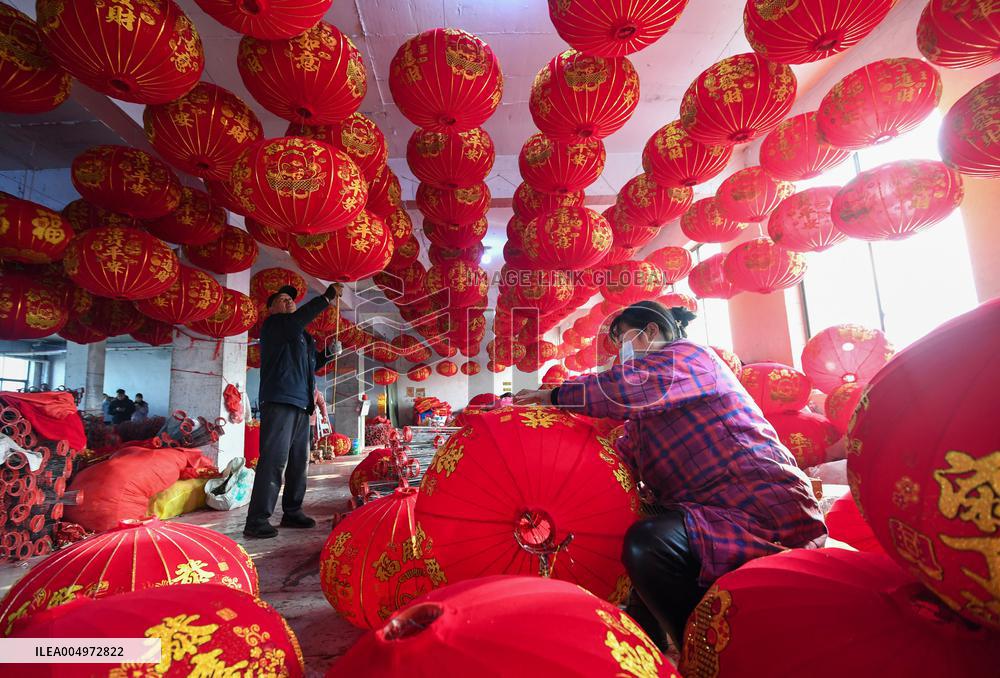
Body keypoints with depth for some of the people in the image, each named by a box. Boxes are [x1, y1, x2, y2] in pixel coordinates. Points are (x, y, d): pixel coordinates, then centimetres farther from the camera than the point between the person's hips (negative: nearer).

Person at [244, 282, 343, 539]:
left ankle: (292, 512, 20)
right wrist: (326, 297, -17)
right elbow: (296, 321, -20)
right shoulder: (272, 324, 1)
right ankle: (257, 521, -8)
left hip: (300, 404, 9)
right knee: (274, 459, -12)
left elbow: (311, 364, 30)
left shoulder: (301, 335, 25)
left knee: (299, 461, 10)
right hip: (279, 401, -9)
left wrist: (327, 352, 12)